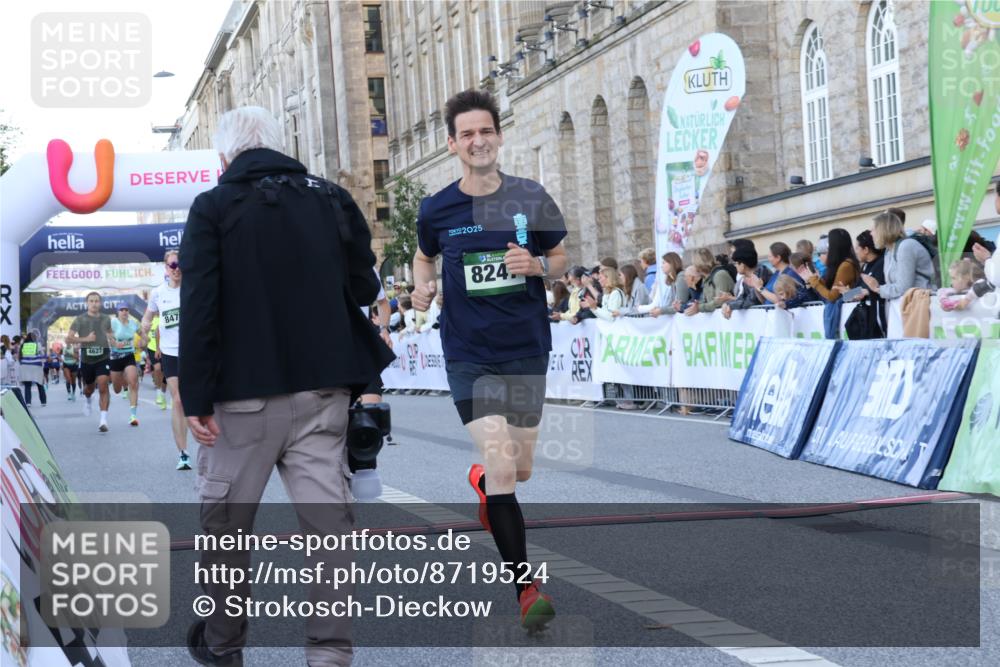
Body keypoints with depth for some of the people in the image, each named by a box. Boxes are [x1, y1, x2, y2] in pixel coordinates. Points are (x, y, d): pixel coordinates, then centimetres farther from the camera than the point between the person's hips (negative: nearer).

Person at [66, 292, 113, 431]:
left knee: (103, 386, -17)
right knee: (89, 388, 18)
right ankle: (87, 398, 57)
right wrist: (85, 339, -18)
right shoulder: (80, 319, -4)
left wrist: (111, 337, 6)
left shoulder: (106, 318, 5)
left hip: (103, 358, 0)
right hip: (86, 359, 0)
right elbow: (68, 339, -9)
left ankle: (103, 420, -19)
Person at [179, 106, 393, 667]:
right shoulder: (332, 199, 6)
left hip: (245, 390, -2)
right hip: (324, 388, 2)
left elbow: (199, 307, -10)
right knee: (327, 516, 2)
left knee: (225, 518, 12)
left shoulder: (213, 207, -2)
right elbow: (364, 290, 5)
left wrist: (197, 396, -9)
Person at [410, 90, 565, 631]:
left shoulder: (531, 198, -2)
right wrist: (423, 284, -3)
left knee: (520, 470, 12)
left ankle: (481, 482, 51)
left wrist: (537, 265, -14)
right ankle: (526, 586, -9)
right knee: (500, 464, -16)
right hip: (468, 355, -2)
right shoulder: (437, 209, -2)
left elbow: (561, 258, 8)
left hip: (527, 350, 2)